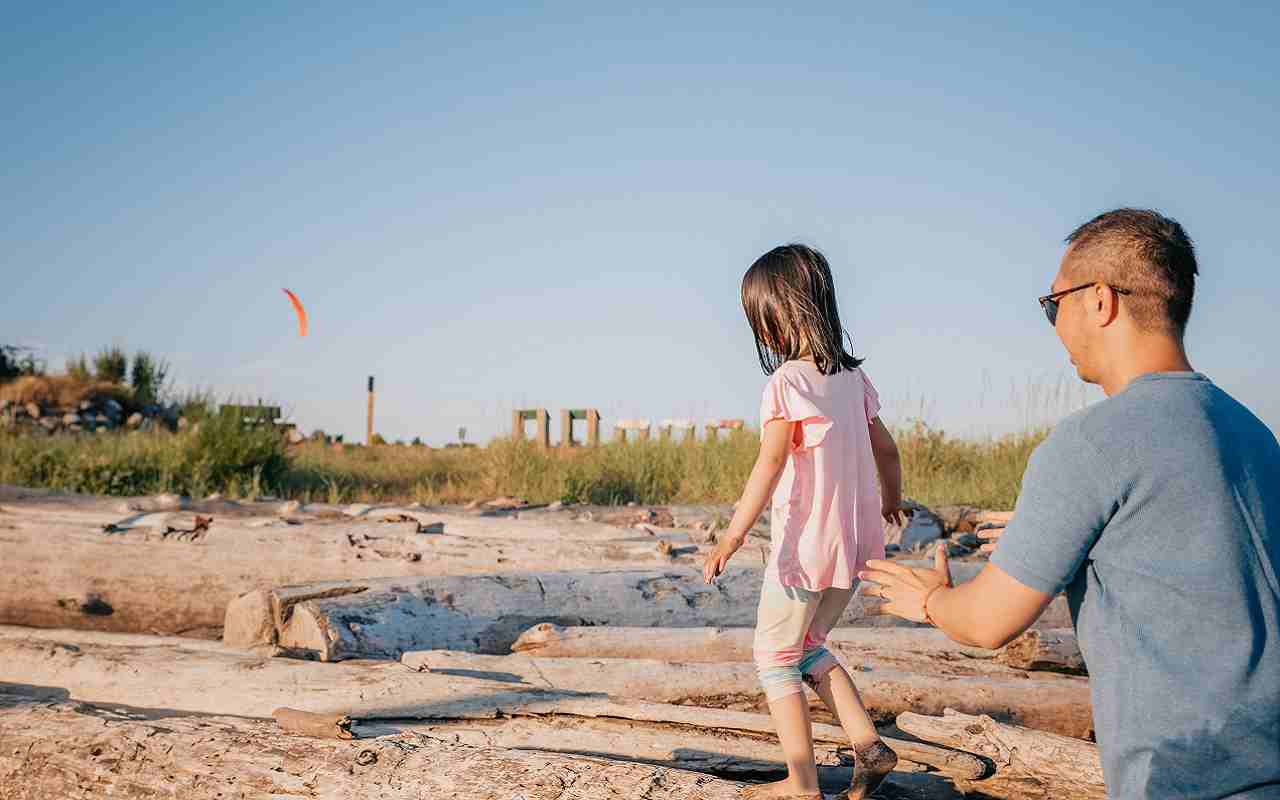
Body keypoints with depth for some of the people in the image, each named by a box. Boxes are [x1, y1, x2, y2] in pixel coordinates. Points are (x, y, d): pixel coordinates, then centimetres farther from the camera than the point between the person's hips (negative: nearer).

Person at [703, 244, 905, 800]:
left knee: (775, 655, 8)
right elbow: (885, 448, 16)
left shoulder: (786, 382, -15)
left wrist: (733, 536, -24)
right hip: (854, 544, 7)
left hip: (804, 545, -7)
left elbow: (770, 464, -23)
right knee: (808, 647, 23)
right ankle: (868, 745, 14)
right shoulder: (852, 377, 7)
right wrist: (892, 499, 35)